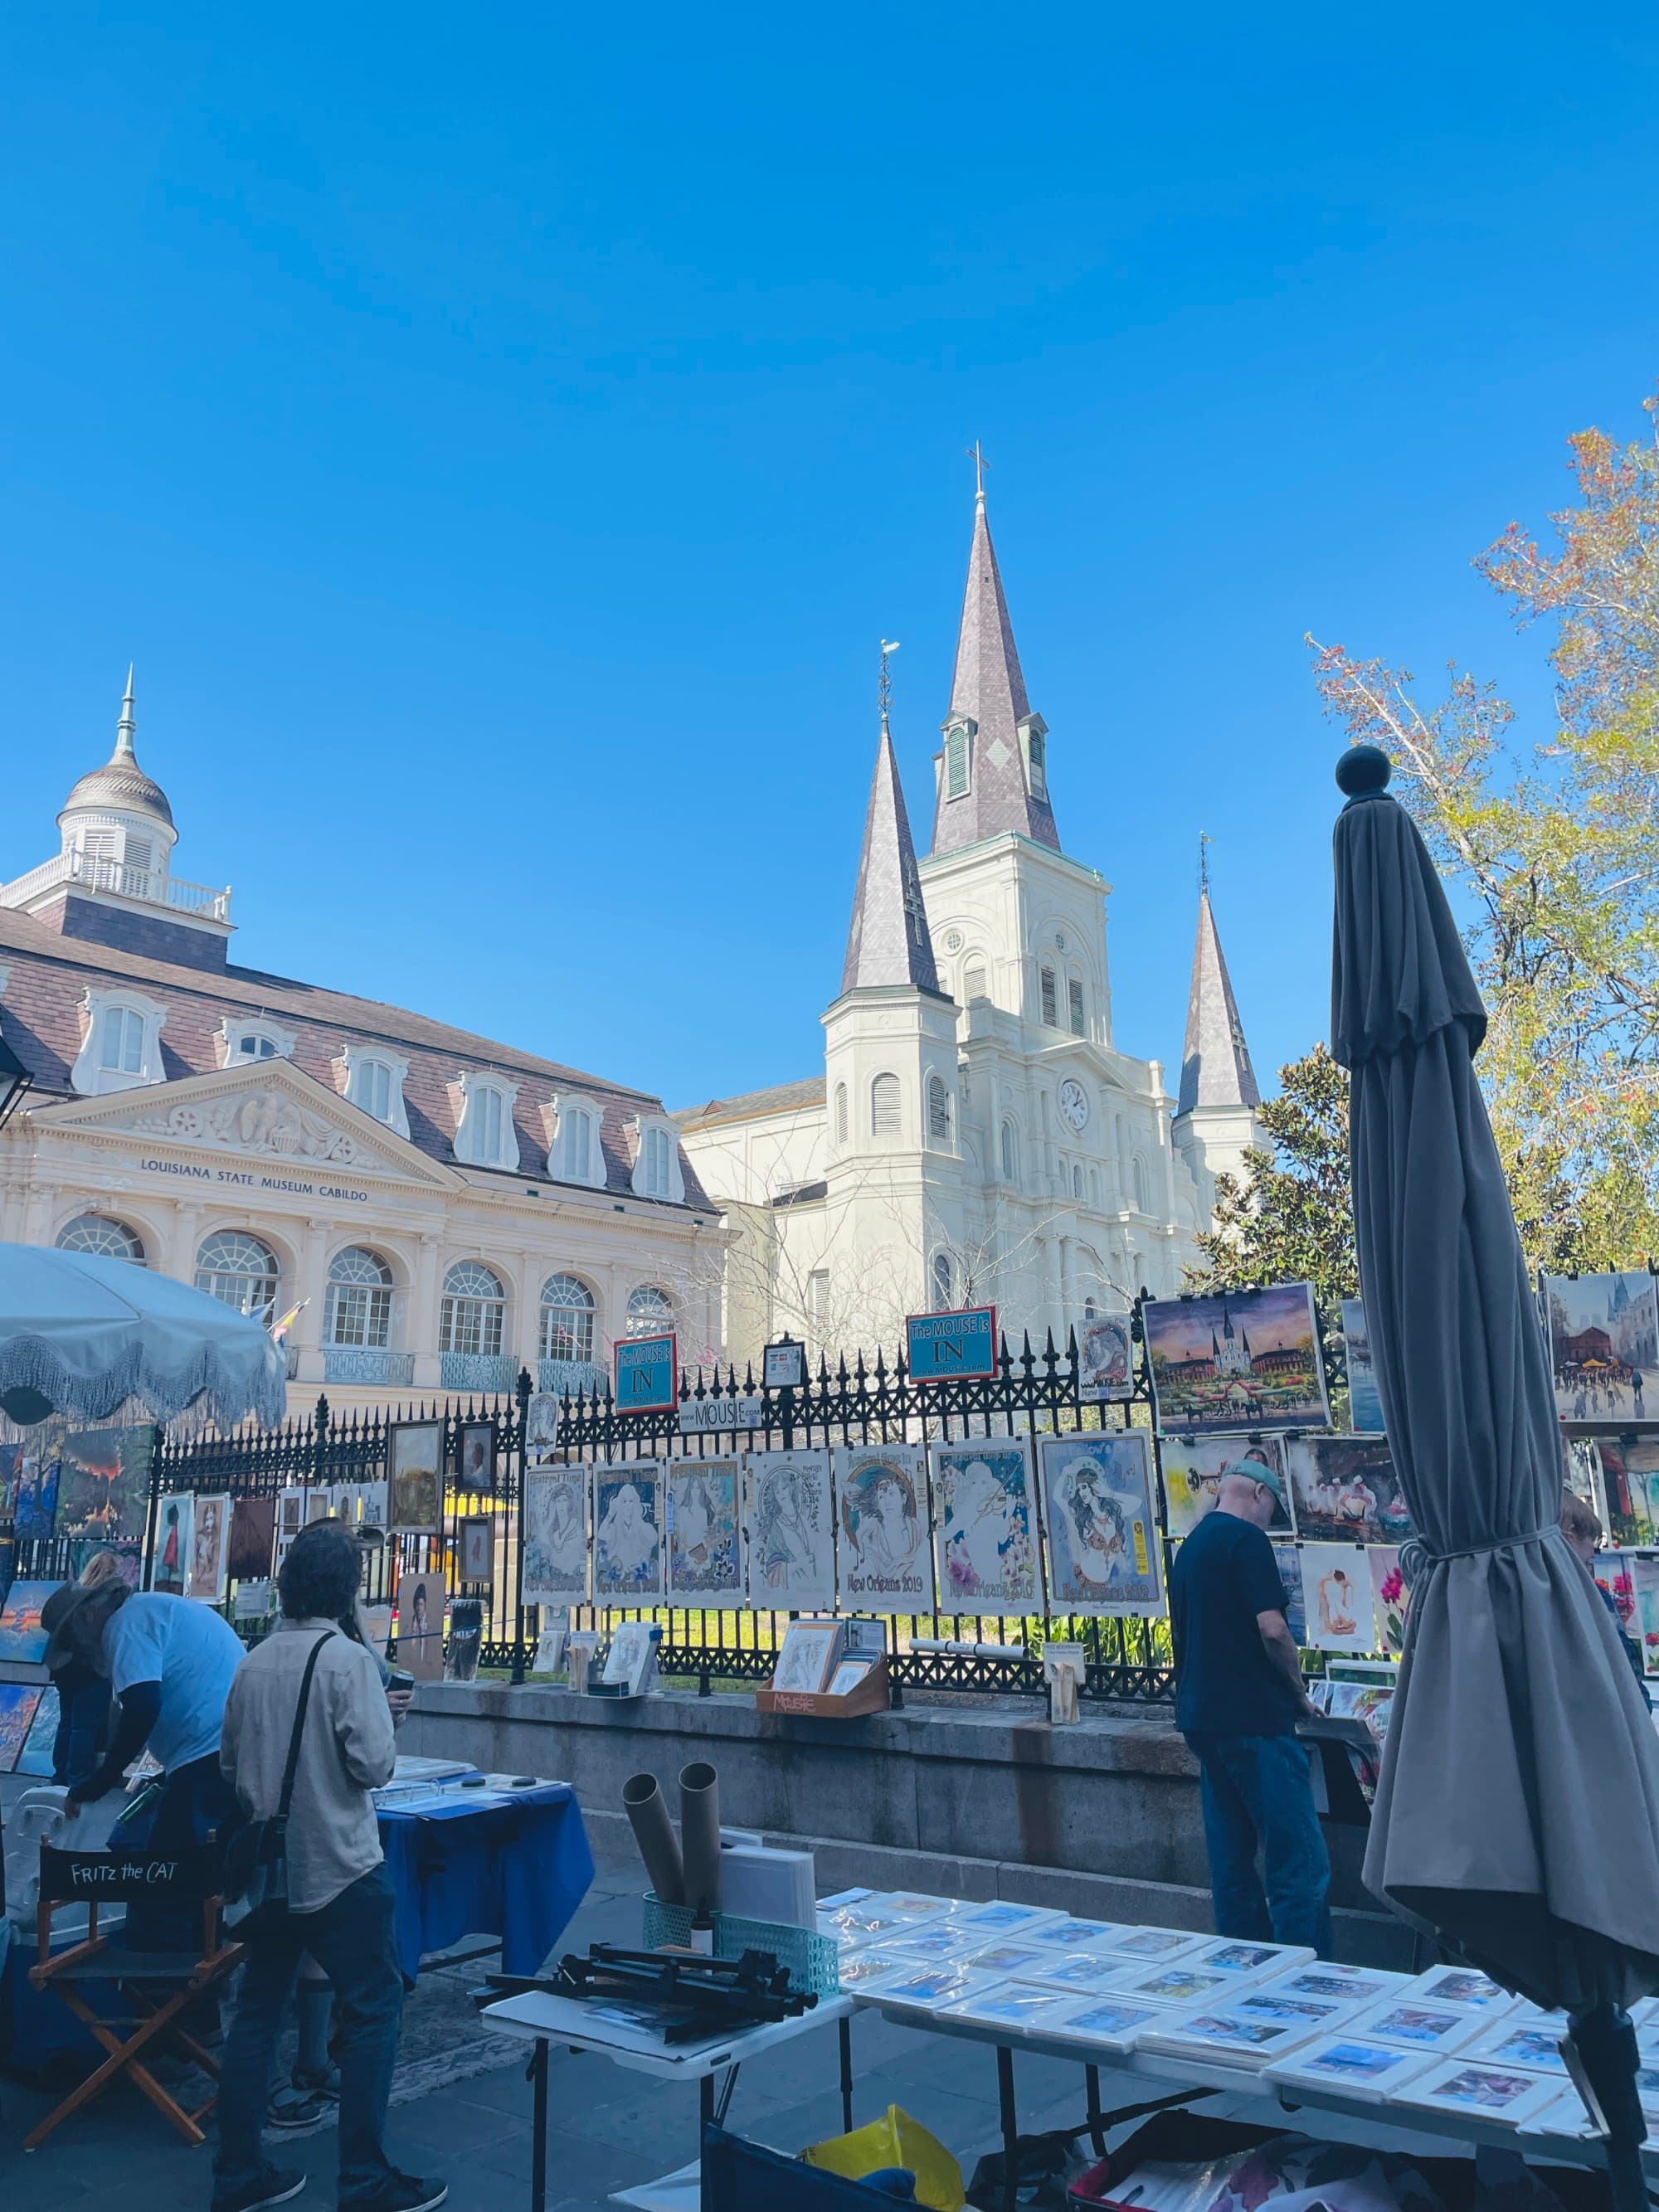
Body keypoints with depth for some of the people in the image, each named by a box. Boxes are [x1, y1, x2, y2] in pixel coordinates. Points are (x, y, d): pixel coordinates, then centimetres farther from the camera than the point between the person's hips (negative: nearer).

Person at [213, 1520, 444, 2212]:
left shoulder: (253, 1662, 2)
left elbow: (230, 1764, 12)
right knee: (374, 2009, 5)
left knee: (257, 2011, 15)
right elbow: (374, 1764, -19)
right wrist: (382, 1715, -1)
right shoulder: (348, 1659, -17)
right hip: (339, 1868, -6)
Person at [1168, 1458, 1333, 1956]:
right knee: (1301, 1864, -5)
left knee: (1232, 1861, 12)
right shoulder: (1246, 1539, -9)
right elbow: (1271, 1628, -18)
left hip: (1201, 1718, 9)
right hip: (1252, 1718, -9)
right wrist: (1299, 1692, -2)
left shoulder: (1189, 1548, 18)